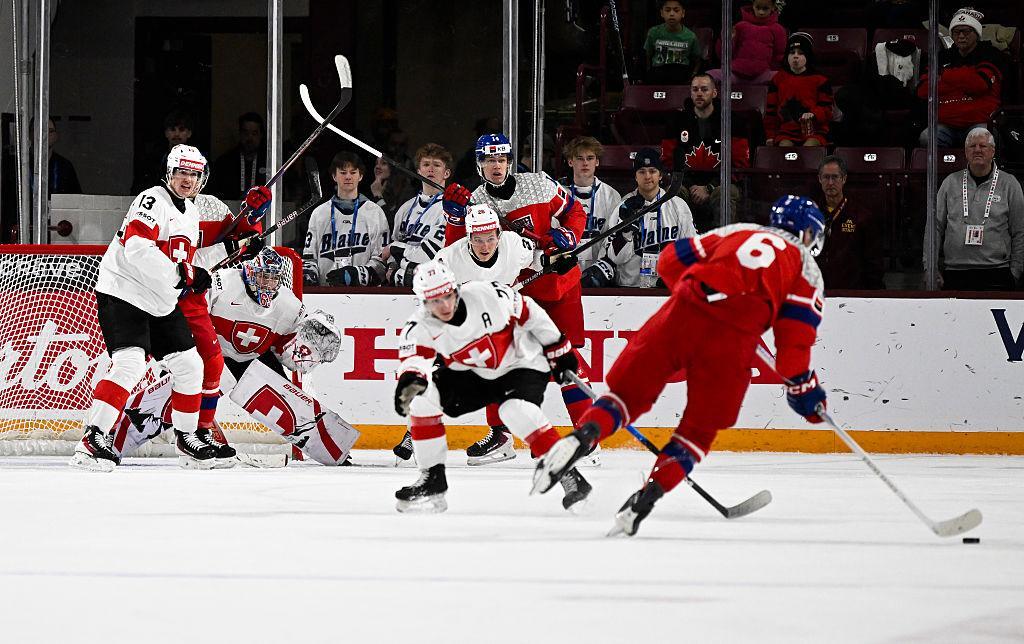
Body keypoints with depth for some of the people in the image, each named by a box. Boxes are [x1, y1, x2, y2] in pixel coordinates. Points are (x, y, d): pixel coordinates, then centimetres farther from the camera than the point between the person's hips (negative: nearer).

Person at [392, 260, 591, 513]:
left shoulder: (488, 295, -25)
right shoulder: (420, 326, -18)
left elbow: (529, 313, -11)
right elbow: (413, 358, -34)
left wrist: (559, 350, -1)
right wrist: (410, 378, -60)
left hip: (521, 365, -4)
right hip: (473, 376, 4)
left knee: (516, 410, -33)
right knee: (421, 396, -14)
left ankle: (570, 475, -25)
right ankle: (433, 478, -3)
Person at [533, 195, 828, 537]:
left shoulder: (737, 232, 29)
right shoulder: (807, 267, 20)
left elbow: (671, 259, 24)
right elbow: (795, 334, 8)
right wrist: (803, 386, 17)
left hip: (685, 310, 2)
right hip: (735, 334, -2)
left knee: (630, 389, 11)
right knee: (701, 425, 11)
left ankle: (583, 436, -18)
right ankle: (646, 497, -6)